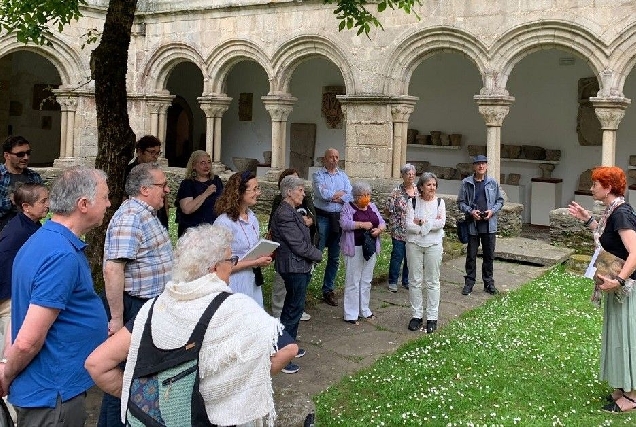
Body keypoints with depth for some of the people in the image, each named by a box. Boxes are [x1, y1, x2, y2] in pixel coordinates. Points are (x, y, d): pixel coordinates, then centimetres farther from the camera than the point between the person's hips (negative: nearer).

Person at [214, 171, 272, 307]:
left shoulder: (252, 218, 7)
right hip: (236, 287, -7)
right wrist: (255, 263, -17)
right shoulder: (224, 223, -18)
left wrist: (264, 257, 2)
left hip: (253, 285, 7)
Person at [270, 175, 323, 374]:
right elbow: (299, 245, -21)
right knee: (294, 309, -4)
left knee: (292, 308, 19)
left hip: (300, 267, 11)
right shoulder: (284, 214, -21)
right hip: (295, 267, -10)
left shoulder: (291, 212, 11)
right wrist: (318, 255, -8)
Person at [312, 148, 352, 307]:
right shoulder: (318, 175, 0)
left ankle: (328, 290, 19)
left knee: (334, 257, 9)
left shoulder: (343, 176, 12)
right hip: (322, 217, -4)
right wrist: (341, 193, -4)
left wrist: (333, 196, -12)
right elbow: (323, 194, -17)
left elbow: (350, 196, -1)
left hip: (339, 218, 4)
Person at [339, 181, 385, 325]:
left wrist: (379, 229, -11)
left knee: (366, 280, 13)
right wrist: (362, 224, -27)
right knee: (353, 281, -3)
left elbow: (382, 222, 11)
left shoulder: (372, 206, 12)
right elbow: (344, 223, -19)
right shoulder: (348, 207, -5)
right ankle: (351, 314, 4)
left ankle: (364, 310, 25)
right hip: (354, 249, -6)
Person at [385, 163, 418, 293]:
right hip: (399, 231, -4)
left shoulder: (419, 191, 6)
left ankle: (406, 281, 24)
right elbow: (388, 211, -4)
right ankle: (393, 282, 13)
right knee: (397, 255, -1)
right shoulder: (396, 192, -6)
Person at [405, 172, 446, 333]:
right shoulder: (413, 202, 0)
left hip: (433, 245, 0)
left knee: (432, 282, 5)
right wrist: (431, 223, -13)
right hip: (414, 244, 1)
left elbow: (441, 223, -14)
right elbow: (409, 225, -11)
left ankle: (432, 317, 12)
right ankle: (417, 315, 16)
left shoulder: (439, 202, 0)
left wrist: (421, 222, -14)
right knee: (415, 281, 6)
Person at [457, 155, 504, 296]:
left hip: (489, 224, 1)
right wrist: (470, 211, -14)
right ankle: (469, 283, 17)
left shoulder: (493, 183, 3)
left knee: (489, 255, 10)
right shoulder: (466, 183, -1)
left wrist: (492, 211, -8)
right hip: (472, 224, -1)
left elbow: (500, 200, 9)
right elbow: (461, 202, 1)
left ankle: (488, 283, 22)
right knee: (471, 256, 6)